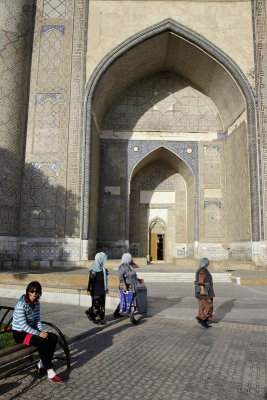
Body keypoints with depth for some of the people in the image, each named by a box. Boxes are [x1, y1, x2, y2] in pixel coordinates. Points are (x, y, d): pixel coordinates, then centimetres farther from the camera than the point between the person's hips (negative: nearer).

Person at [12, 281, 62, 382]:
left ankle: (42, 364, 3)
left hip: (31, 329, 8)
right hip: (19, 333, -8)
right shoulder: (21, 304, -22)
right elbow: (23, 325, -24)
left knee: (54, 337, -10)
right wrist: (38, 333, -26)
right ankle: (50, 372, -23)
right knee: (41, 341, -32)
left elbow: (37, 320, 8)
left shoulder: (36, 303, 1)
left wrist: (42, 331, -10)